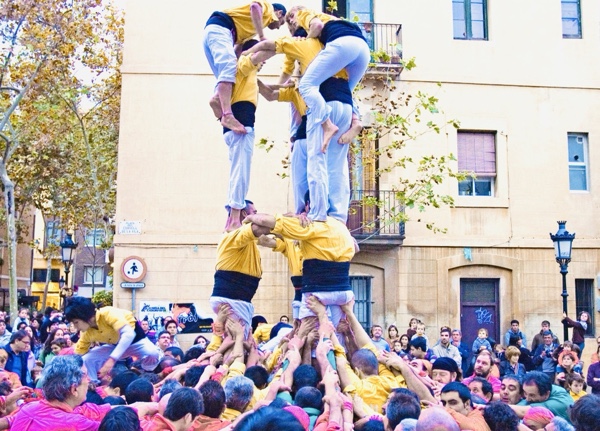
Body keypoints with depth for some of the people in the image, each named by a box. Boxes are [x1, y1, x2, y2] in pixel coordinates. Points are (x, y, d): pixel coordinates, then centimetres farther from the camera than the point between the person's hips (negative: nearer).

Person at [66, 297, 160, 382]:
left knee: (152, 354, -37)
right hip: (114, 345, 6)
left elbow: (129, 334, -44)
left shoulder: (108, 314, -32)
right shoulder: (87, 333, -11)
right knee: (87, 359, -14)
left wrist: (111, 360, -51)